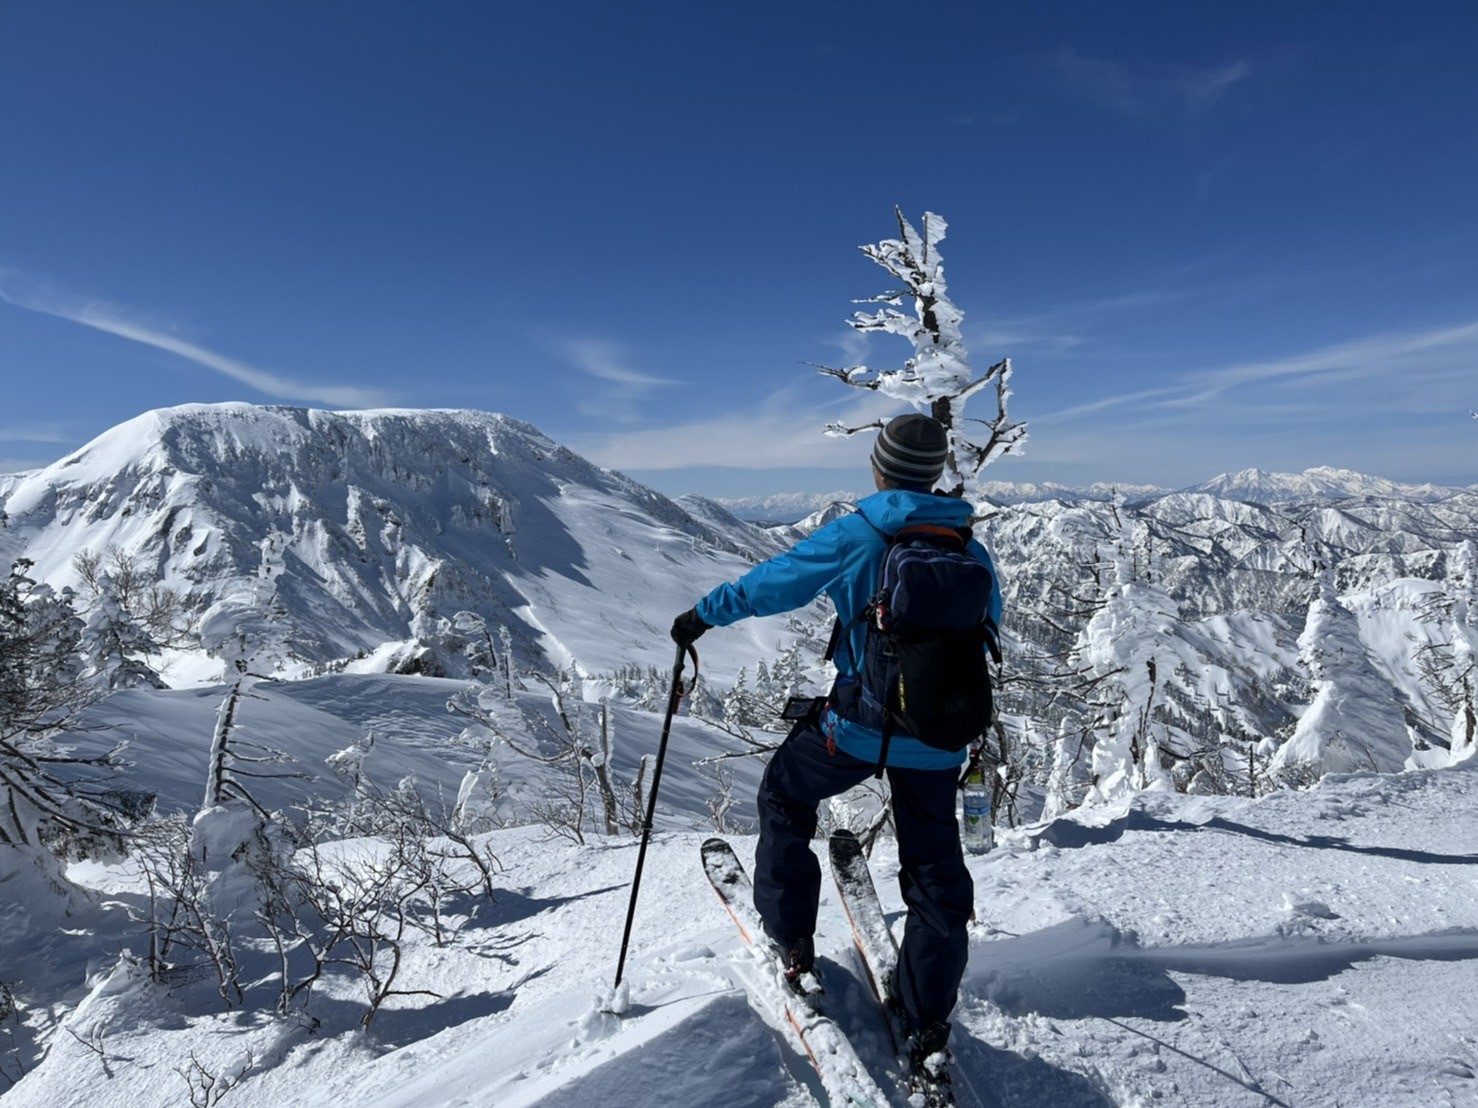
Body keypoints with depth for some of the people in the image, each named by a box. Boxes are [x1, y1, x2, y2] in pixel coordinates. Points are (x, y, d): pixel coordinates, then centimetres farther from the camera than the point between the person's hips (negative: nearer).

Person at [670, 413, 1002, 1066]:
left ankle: (792, 938, 28)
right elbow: (988, 631, 16)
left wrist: (703, 615, 12)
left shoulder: (855, 536, -12)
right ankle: (928, 1018, 27)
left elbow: (769, 584, -4)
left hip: (859, 725, -4)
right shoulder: (970, 550, 1)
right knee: (934, 870, 17)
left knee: (784, 793, 23)